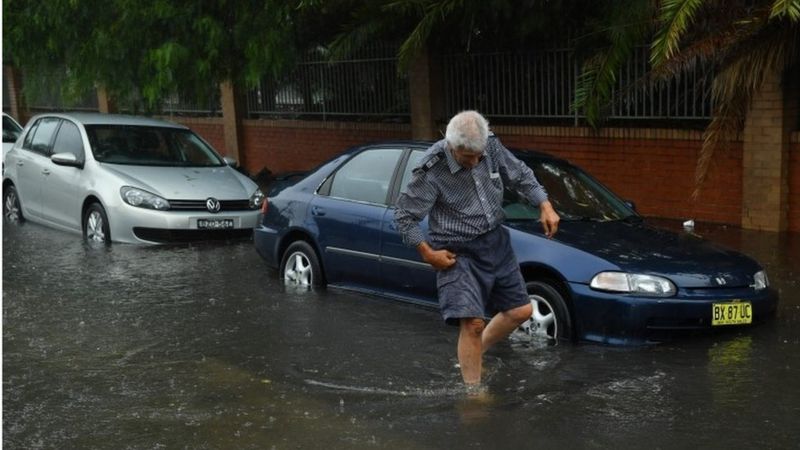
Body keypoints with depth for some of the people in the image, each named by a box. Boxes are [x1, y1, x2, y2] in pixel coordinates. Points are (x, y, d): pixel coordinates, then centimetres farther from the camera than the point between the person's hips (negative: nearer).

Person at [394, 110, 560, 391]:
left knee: (521, 310, 11)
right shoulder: (431, 171, -23)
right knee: (473, 322, -17)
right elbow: (404, 216, -14)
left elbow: (521, 176, 9)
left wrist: (545, 206, -2)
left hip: (496, 241, 6)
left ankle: (475, 355, 31)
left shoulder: (492, 147, -8)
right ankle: (473, 390, -3)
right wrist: (428, 253, -15)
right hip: (458, 252, -6)